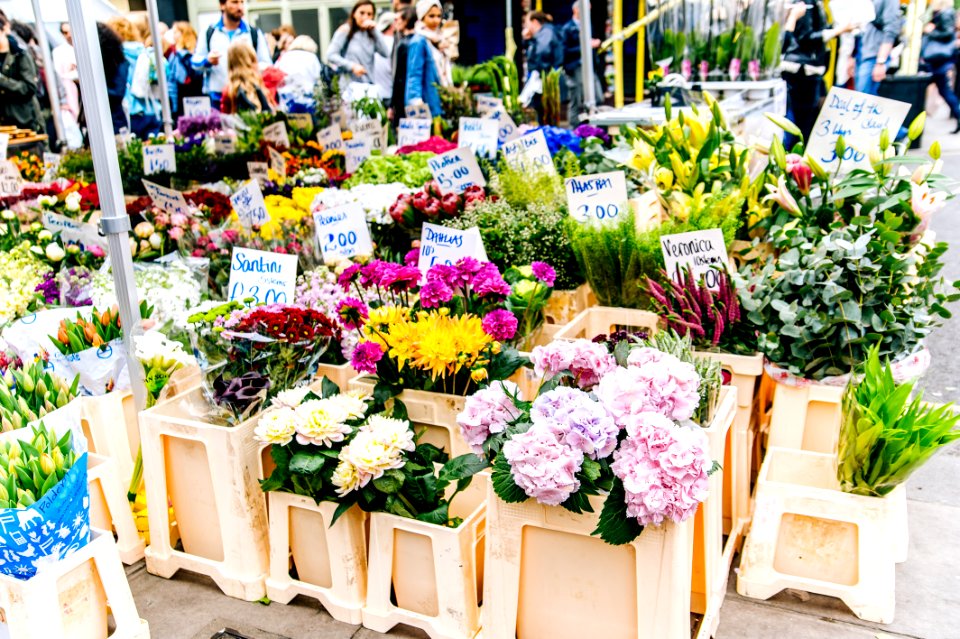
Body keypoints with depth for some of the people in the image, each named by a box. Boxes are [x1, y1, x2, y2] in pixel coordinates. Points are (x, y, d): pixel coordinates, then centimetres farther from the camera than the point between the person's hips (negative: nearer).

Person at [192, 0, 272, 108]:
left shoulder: (255, 33, 8)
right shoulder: (209, 32, 11)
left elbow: (267, 65, 6)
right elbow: (195, 61, 14)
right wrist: (207, 61, -10)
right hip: (216, 99, 1)